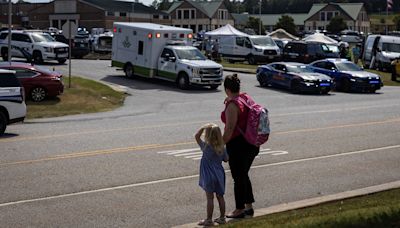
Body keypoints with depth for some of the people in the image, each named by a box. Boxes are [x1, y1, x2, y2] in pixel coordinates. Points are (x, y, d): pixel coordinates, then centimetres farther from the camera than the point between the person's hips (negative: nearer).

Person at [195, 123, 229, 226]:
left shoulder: (206, 146, -15)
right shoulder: (221, 148, -2)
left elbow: (197, 136, -8)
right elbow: (226, 159, 10)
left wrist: (203, 127, -6)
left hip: (209, 177, -5)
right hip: (219, 176, 5)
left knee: (210, 198, 1)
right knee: (220, 196, 13)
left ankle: (209, 219, 6)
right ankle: (222, 218, 21)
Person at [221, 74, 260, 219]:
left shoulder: (232, 105, -20)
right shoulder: (247, 98, 5)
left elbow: (229, 128, -23)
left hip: (238, 145, -9)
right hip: (252, 144, 9)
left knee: (238, 178, 5)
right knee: (244, 175, 20)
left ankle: (239, 210, 17)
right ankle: (249, 206, 28)